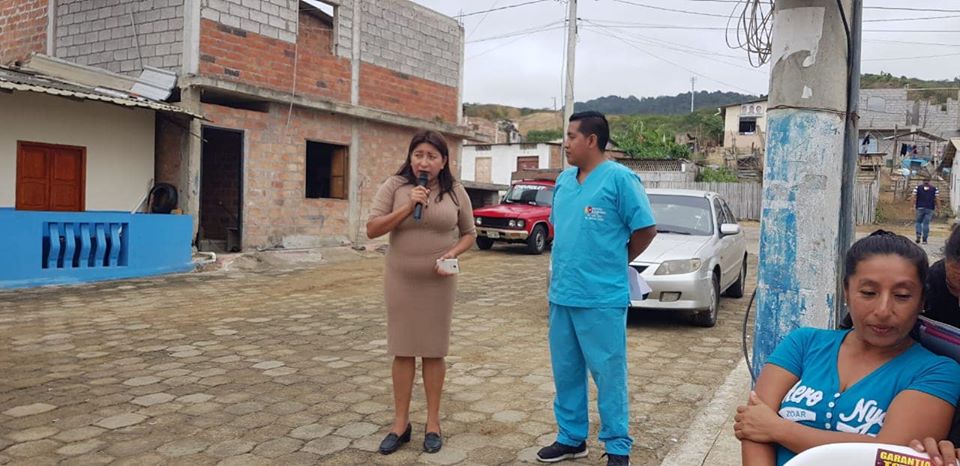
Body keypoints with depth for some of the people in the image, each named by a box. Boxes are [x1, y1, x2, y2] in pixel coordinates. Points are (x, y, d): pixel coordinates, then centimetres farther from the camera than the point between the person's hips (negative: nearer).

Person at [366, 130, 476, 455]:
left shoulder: (455, 192, 0)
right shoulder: (394, 186, -4)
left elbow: (469, 233, 8)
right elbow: (372, 230, -9)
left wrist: (453, 253, -13)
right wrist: (408, 207, -19)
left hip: (438, 283, 0)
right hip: (400, 281, 0)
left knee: (434, 351, 8)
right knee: (403, 351, 7)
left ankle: (433, 423, 20)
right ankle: (400, 423, 19)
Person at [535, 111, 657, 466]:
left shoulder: (619, 178, -11)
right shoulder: (564, 180, 11)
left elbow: (646, 229, -8)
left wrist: (615, 262, 3)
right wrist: (562, 269, 14)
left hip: (601, 298, -7)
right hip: (561, 295, 7)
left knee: (609, 374, 3)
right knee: (566, 372, 15)